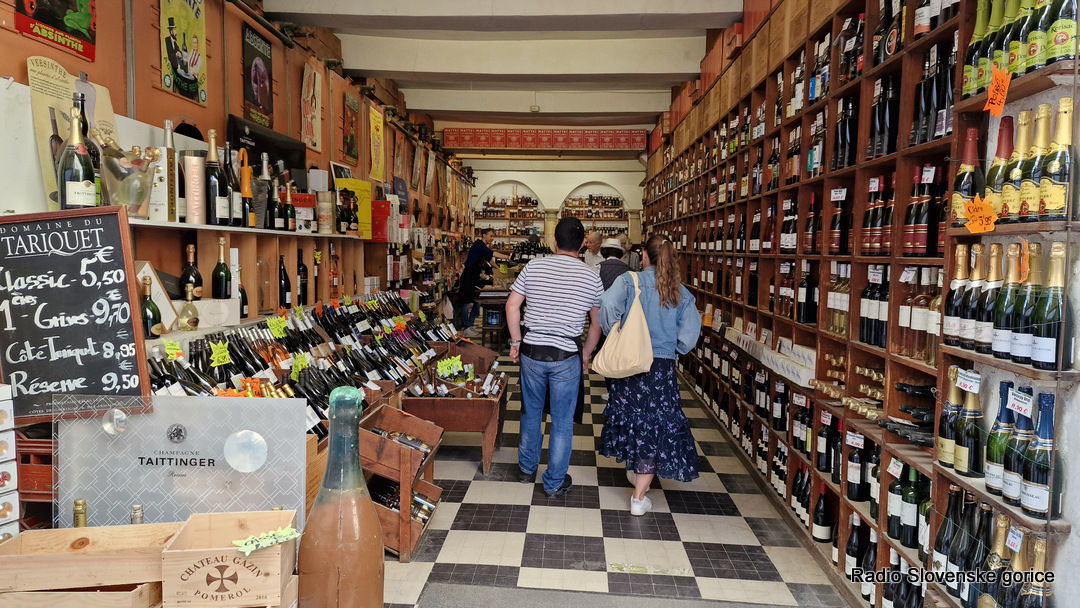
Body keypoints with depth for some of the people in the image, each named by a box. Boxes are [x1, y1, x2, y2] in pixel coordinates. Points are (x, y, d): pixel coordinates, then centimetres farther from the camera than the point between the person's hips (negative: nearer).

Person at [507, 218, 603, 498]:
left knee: (531, 412, 20)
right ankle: (555, 482, 21)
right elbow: (598, 322, 2)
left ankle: (527, 469, 38)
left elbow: (512, 305, -2)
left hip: (532, 352, 2)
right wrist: (587, 353, 12)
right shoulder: (591, 277, -4)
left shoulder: (534, 267, -2)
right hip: (567, 357, -2)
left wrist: (516, 341, 7)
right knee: (562, 420, 10)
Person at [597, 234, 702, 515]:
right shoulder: (681, 293, 1)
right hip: (663, 367, 0)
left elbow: (608, 305, -22)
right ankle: (639, 497, 9)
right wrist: (672, 349, 12)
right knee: (657, 426, 7)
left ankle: (634, 470, 42)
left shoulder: (630, 281, -6)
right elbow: (690, 332, -5)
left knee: (631, 416, 21)